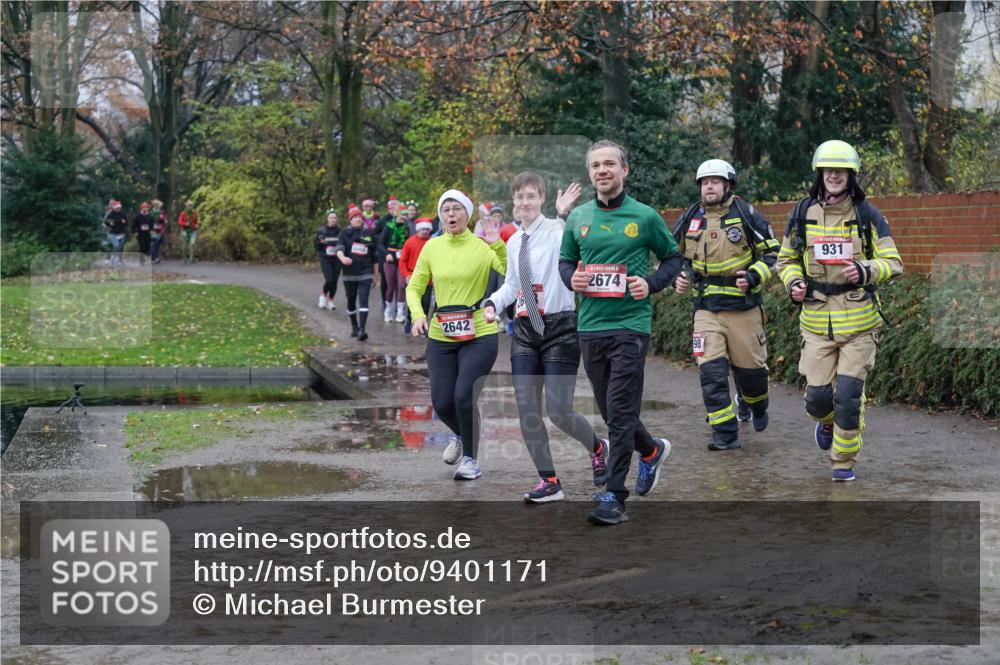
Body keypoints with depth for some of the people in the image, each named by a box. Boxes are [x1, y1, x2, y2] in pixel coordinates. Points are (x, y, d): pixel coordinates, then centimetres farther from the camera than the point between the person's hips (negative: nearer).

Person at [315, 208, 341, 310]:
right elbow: (315, 245, 5)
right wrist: (321, 242, -15)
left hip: (337, 260, 2)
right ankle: (323, 295, 13)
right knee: (329, 280, -15)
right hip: (325, 259, -2)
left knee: (334, 281, 0)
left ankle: (330, 300, 16)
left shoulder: (340, 231, 3)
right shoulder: (322, 231, 1)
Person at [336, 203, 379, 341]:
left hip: (365, 273, -1)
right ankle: (354, 327, 32)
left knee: (363, 301, -15)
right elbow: (339, 248, -14)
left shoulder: (369, 233, 6)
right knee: (351, 301, 13)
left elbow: (374, 256, 13)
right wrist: (342, 258, -37)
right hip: (349, 273, 1)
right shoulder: (345, 233, 3)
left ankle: (362, 330, -23)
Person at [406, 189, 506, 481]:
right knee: (441, 403, 3)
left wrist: (498, 246, -28)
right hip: (441, 337, 4)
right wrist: (418, 314, -8)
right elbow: (414, 287, 9)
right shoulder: (432, 247, 3)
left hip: (479, 335, -4)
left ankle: (470, 459, 7)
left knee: (464, 395, -15)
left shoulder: (482, 246, -7)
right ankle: (460, 435, 38)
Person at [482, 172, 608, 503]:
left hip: (559, 327, -6)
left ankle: (597, 448, 25)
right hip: (525, 330, 6)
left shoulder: (557, 231, -9)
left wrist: (565, 216, -37)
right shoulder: (513, 243, 12)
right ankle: (549, 482, 14)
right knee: (526, 411, 1)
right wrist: (493, 303, 7)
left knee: (558, 412, -8)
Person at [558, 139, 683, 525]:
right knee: (611, 410, 14)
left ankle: (614, 497, -5)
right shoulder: (578, 218, 8)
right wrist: (572, 279, -3)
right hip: (590, 325, 5)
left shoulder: (644, 217, -2)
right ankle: (652, 451, 41)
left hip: (630, 324, -5)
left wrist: (651, 284, -11)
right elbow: (565, 260, 19)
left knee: (620, 413, -9)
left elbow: (673, 258, 7)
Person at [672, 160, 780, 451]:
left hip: (744, 307, -2)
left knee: (749, 368, 8)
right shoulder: (689, 220, 5)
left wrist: (754, 277, -17)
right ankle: (725, 434, -3)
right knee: (711, 372, -10)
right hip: (707, 309, 2)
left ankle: (756, 404, 42)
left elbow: (772, 253, 0)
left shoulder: (746, 215, -4)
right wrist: (676, 278, -1)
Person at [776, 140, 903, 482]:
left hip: (859, 320, -2)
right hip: (816, 320, 2)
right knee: (817, 395, 0)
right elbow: (787, 259, 17)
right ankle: (826, 422, 37)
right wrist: (793, 283, -4)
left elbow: (893, 262, 1)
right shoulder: (802, 214, 5)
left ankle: (844, 460, 13)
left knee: (848, 395, -7)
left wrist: (865, 271, -20)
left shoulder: (867, 215, -1)